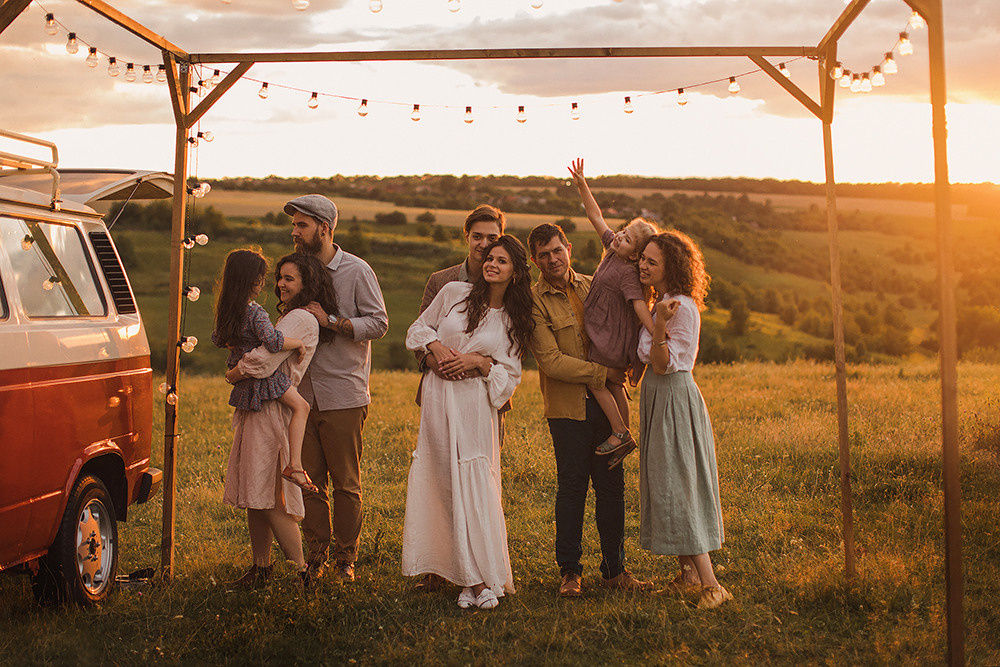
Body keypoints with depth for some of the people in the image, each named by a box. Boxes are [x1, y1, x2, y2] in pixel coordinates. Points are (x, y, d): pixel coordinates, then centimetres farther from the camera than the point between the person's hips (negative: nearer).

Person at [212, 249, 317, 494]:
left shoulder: (226, 309, 5)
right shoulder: (256, 313, -22)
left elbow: (217, 338, 18)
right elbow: (273, 342, -32)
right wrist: (299, 343, -18)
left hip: (241, 374, 9)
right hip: (263, 374, -9)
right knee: (301, 407, -5)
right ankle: (294, 465, -12)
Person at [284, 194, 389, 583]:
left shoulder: (356, 271, -3)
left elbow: (378, 323, -9)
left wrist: (329, 321, -16)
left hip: (344, 394, -5)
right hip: (304, 393, 5)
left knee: (346, 483, 3)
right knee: (310, 481, 7)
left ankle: (346, 557, 15)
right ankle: (316, 555, 18)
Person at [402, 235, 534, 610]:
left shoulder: (515, 322, 6)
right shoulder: (453, 293, 7)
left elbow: (510, 375, 5)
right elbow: (418, 329, 15)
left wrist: (479, 362, -10)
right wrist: (437, 347, -5)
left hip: (476, 405, -1)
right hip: (438, 398, 1)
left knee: (475, 486, -8)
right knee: (445, 485, -1)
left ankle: (486, 577, 0)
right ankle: (469, 577, 7)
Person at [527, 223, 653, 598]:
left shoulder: (593, 286, 11)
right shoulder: (533, 301, -5)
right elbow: (551, 361, -13)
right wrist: (602, 373, -14)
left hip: (606, 402, 4)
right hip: (567, 406, -4)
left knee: (612, 486, 6)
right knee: (572, 488, 1)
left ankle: (614, 570, 17)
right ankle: (570, 571, 15)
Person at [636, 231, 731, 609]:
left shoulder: (683, 308, -17)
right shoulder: (659, 303, 11)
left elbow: (663, 364, -20)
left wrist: (659, 325, -32)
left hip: (674, 400, -9)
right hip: (657, 398, 9)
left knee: (677, 488, -8)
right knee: (667, 487, 11)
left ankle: (711, 585, -4)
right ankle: (689, 575, 19)